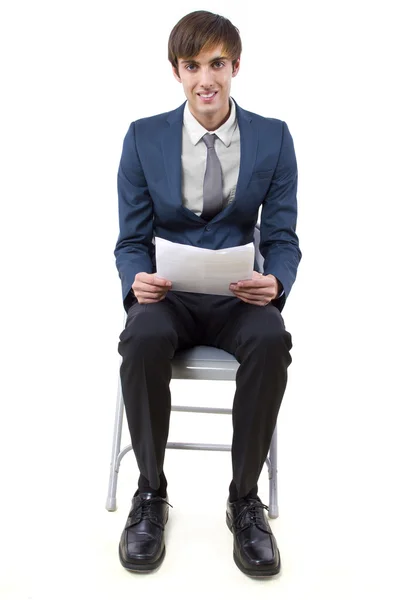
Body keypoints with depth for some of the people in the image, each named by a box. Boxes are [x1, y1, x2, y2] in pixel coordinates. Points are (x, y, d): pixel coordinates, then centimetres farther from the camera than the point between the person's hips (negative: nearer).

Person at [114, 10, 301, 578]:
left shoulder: (273, 137, 3)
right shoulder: (143, 138, 3)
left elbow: (282, 237, 2)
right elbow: (132, 239, 3)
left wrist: (275, 281, -21)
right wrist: (136, 279, -20)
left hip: (240, 295, 1)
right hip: (167, 294, 0)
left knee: (272, 342, -33)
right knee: (143, 339, -34)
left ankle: (245, 497, -10)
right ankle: (151, 492, -9)